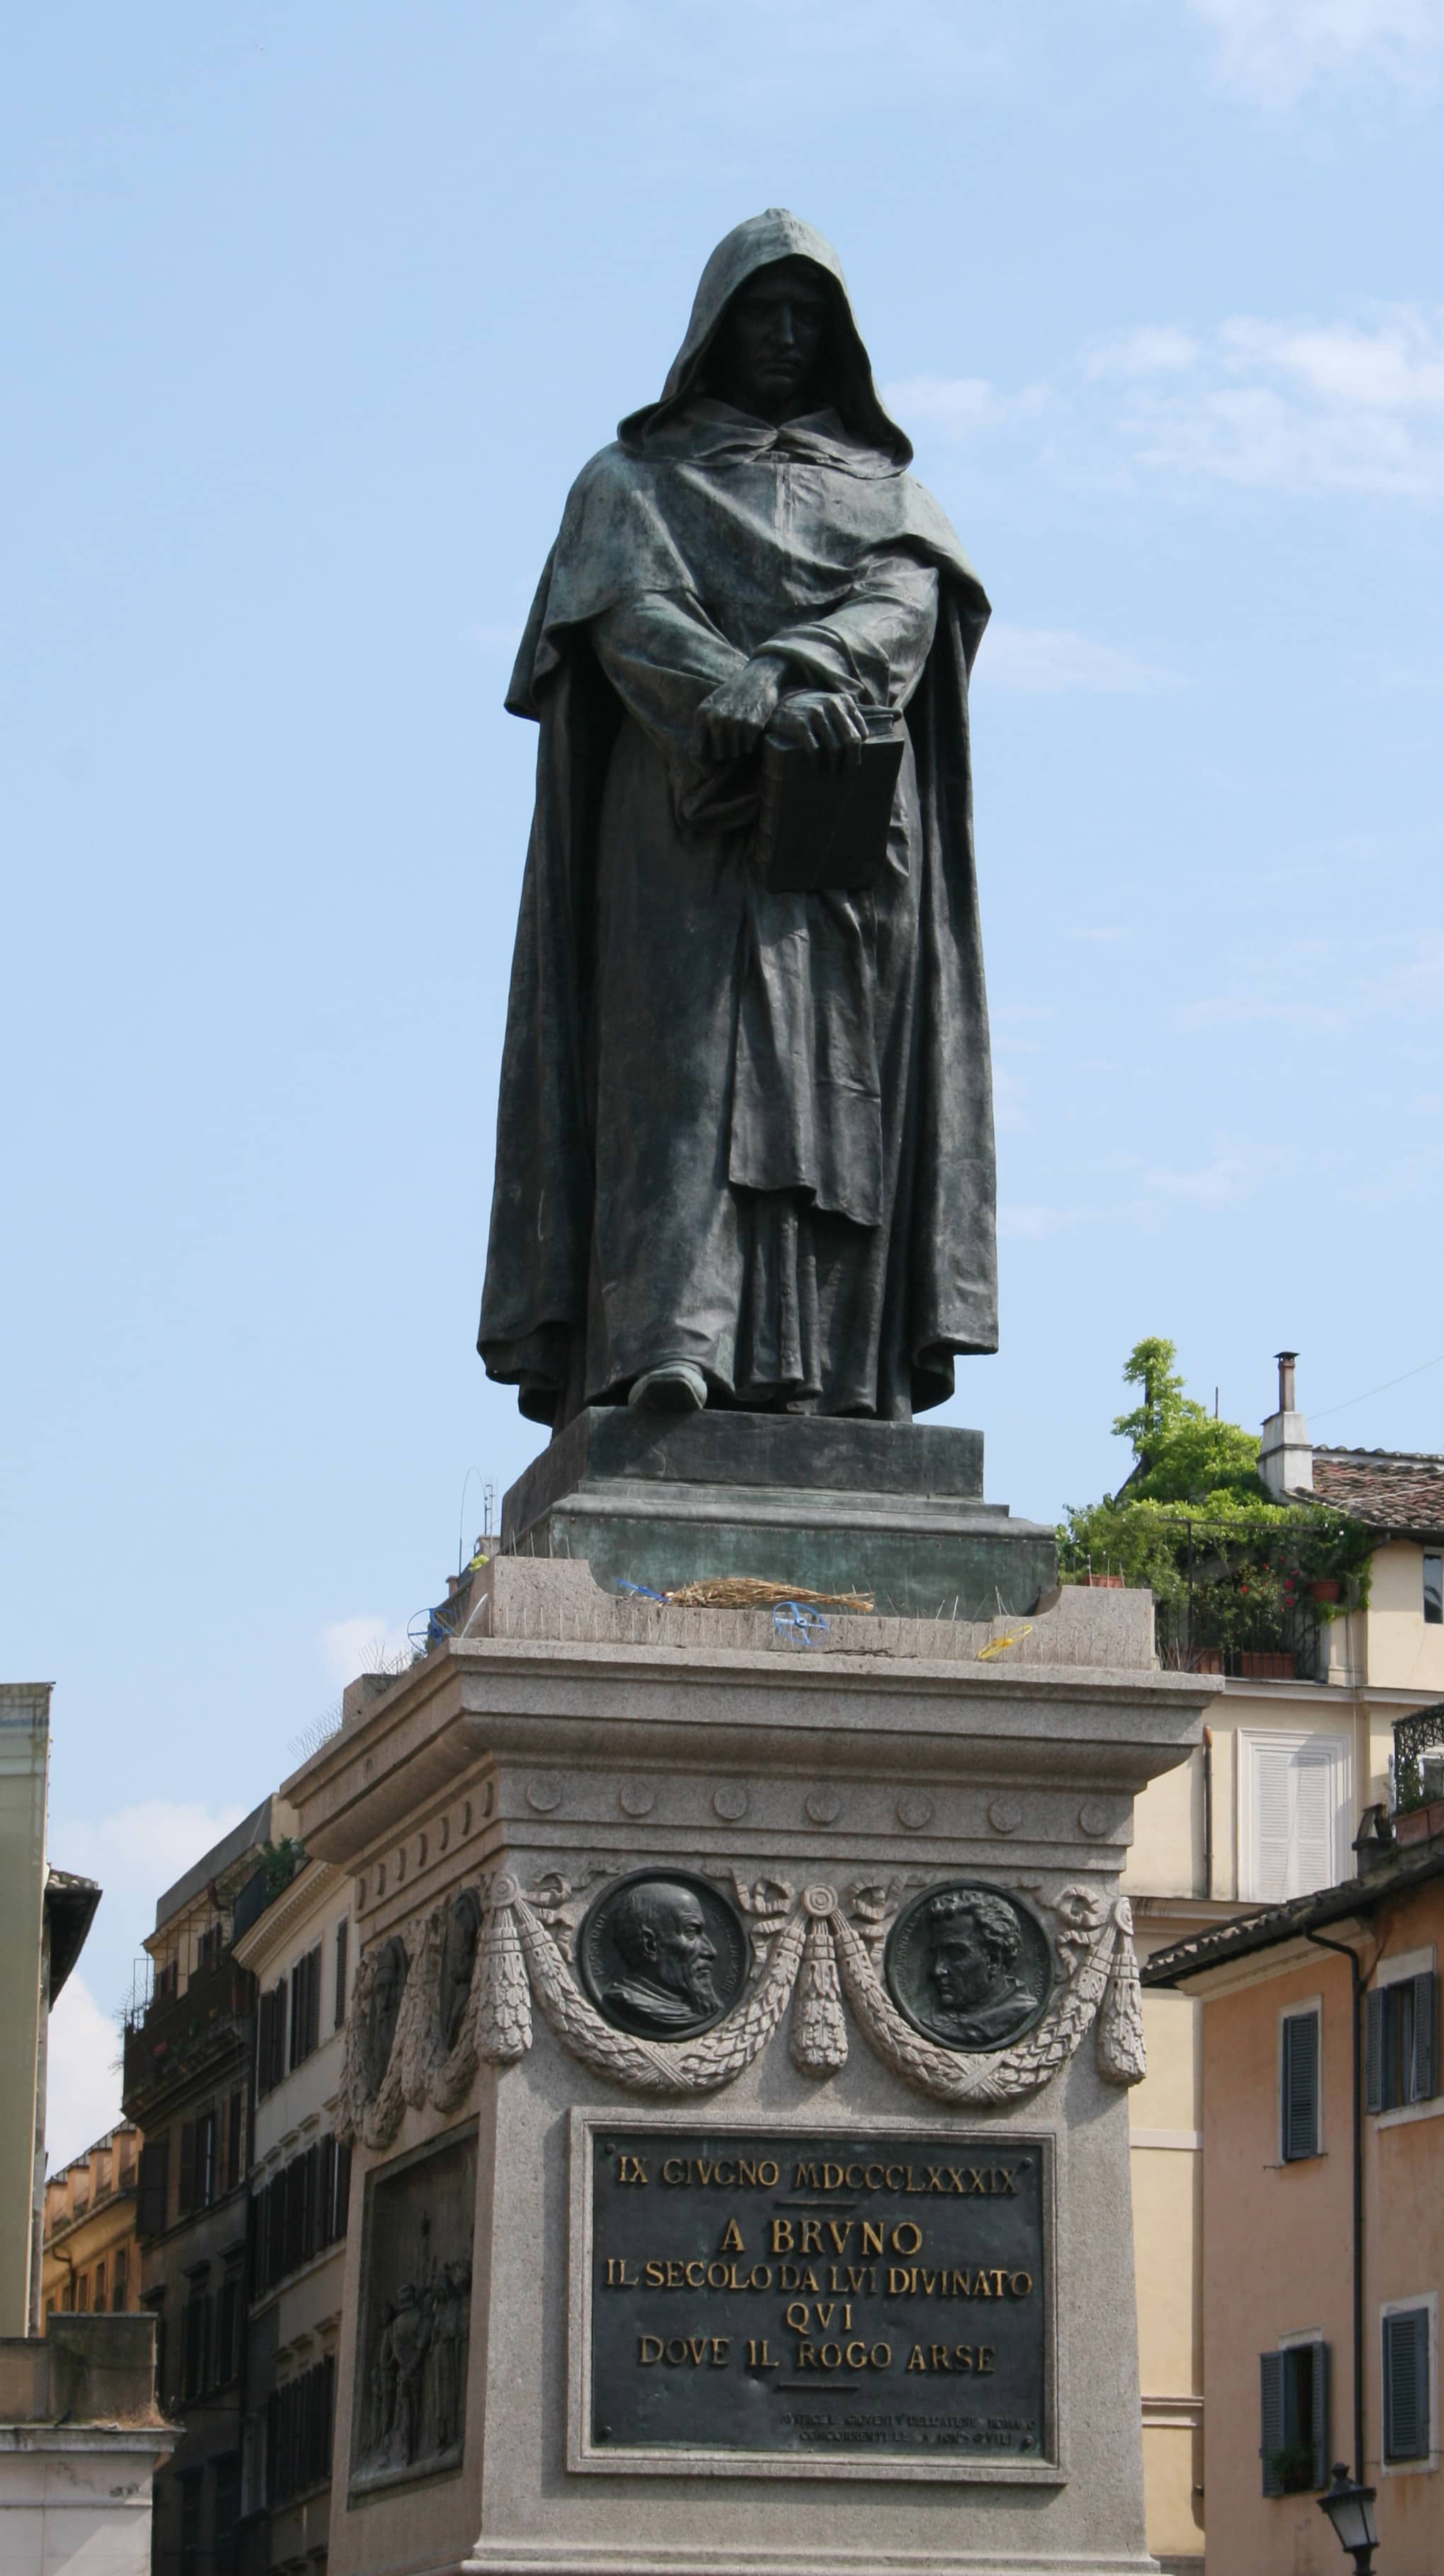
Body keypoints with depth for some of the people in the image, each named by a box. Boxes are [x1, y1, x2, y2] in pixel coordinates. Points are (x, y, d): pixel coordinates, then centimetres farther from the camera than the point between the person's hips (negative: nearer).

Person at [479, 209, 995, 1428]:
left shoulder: (882, 483, 22)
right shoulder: (637, 479, 16)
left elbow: (905, 601, 1)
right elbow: (634, 619, -3)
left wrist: (807, 674, -21)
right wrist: (762, 701, -22)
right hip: (693, 830, -2)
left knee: (833, 1079, -8)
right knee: (688, 1054, -18)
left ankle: (819, 1378, -14)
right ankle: (671, 1340, -31)